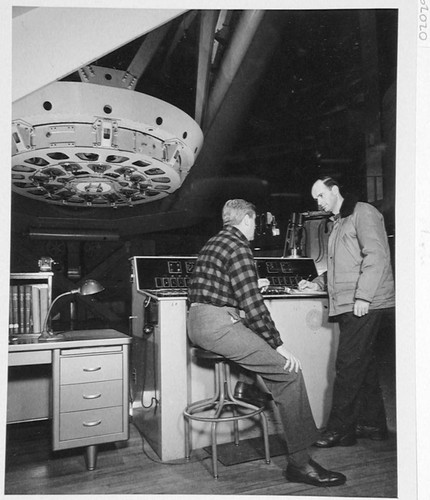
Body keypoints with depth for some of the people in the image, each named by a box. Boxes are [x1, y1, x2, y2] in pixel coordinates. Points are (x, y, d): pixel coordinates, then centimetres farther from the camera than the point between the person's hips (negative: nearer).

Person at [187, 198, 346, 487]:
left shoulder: (214, 243, 20)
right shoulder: (238, 247, -11)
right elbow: (251, 303, -17)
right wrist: (278, 344, -12)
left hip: (198, 325, 10)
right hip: (218, 326, -10)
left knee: (278, 362, 21)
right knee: (290, 371, -11)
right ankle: (300, 462, -7)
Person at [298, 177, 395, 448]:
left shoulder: (363, 213, -5)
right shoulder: (338, 223, 23)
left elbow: (377, 255, -16)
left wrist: (363, 296, -21)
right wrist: (318, 283, 16)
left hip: (365, 305, -9)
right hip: (346, 305, 9)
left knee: (348, 365, -8)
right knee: (364, 364, 14)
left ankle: (340, 429, 0)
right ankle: (373, 423, 24)